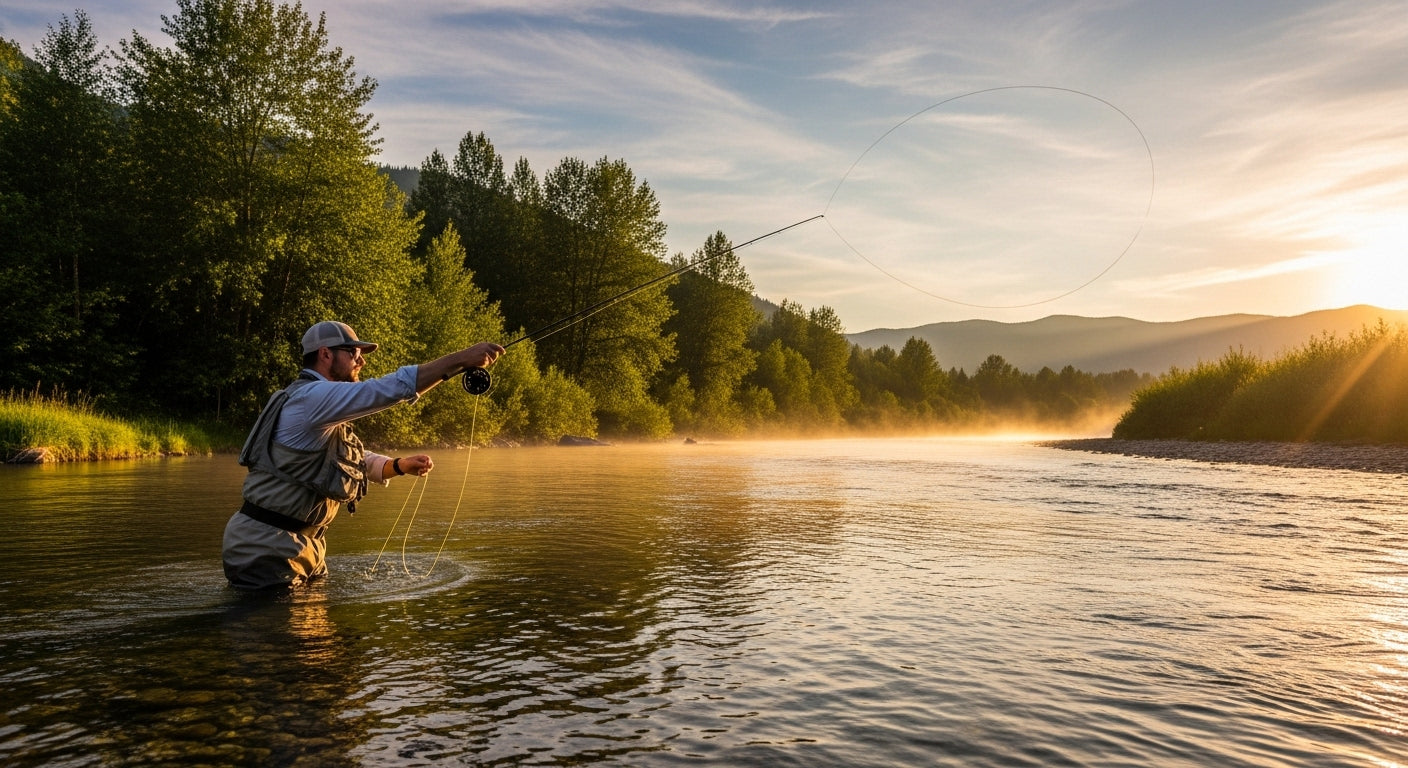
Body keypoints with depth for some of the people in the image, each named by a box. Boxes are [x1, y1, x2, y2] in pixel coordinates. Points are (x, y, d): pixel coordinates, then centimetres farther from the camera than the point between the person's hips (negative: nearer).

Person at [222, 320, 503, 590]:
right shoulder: (312, 396, -19)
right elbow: (393, 387, -28)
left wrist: (401, 465, 2)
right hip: (264, 547, -10)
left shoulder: (323, 407, 15)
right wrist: (463, 358, -27)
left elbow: (356, 461, 20)